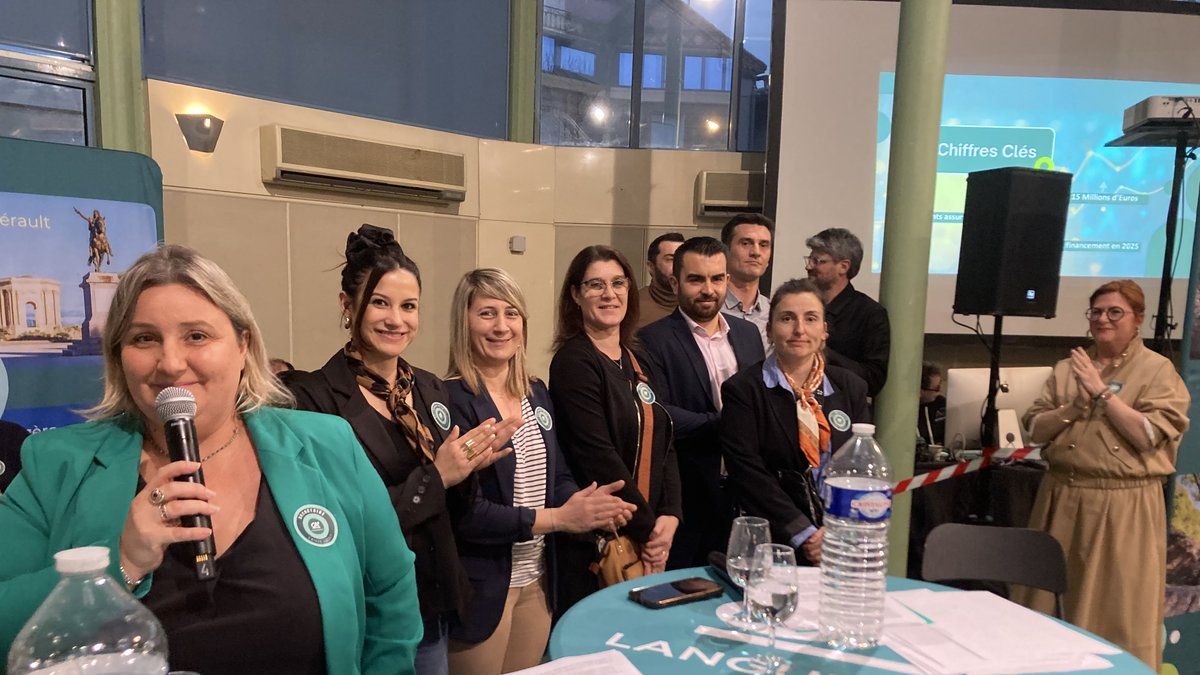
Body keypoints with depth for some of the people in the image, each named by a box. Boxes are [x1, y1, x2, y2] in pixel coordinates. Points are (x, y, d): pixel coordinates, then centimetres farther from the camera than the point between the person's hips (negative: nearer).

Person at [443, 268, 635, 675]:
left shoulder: (536, 393, 6)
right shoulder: (452, 400, -17)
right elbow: (465, 513, -21)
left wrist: (581, 502, -12)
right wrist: (558, 519, -20)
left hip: (537, 579, 7)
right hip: (480, 589, -6)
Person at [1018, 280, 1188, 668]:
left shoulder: (1158, 370, -2)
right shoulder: (1067, 368, 9)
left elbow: (1149, 437, -15)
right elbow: (1035, 430, 4)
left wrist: (1102, 392, -14)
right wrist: (1075, 406, -11)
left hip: (1123, 505, -4)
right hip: (1062, 498, 4)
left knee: (1118, 611, 5)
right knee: (1052, 603, 13)